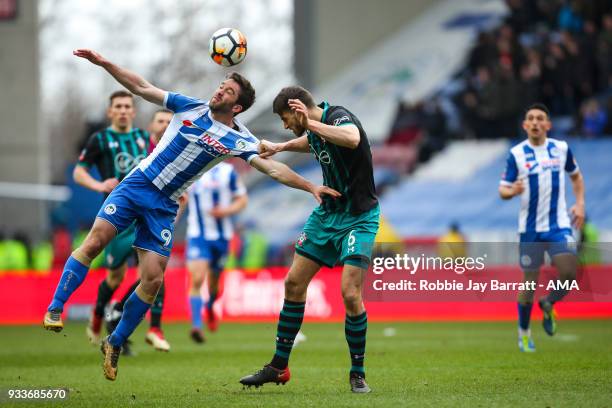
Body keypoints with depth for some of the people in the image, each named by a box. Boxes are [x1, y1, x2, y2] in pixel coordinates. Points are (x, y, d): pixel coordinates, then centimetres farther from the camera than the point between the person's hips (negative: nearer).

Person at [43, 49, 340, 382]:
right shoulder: (190, 107, 2)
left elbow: (273, 168, -3)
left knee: (152, 280, -7)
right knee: (95, 240, -19)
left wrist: (311, 187, -14)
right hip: (137, 185, 0)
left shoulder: (239, 140, -1)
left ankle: (115, 344, 9)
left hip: (165, 207, 0)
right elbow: (140, 87, 4)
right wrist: (103, 63, -3)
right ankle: (55, 309, -11)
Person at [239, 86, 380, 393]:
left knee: (350, 294, -18)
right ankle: (279, 367, 18)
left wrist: (310, 123, -41)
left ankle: (357, 374, -1)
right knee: (294, 283, 7)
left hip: (358, 217, -9)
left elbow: (352, 138, -47)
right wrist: (280, 147, 25)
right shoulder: (315, 128, 4)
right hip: (327, 212, 9)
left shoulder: (339, 117, -21)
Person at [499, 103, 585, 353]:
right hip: (530, 228, -1)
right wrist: (512, 191, -25)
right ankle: (523, 332, 23)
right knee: (530, 281, 2)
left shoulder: (561, 148, 3)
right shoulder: (516, 154, -3)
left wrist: (580, 204, 6)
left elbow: (576, 176, 20)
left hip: (559, 224, 1)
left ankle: (548, 304, 14)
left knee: (569, 272, -17)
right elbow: (503, 190, -1)